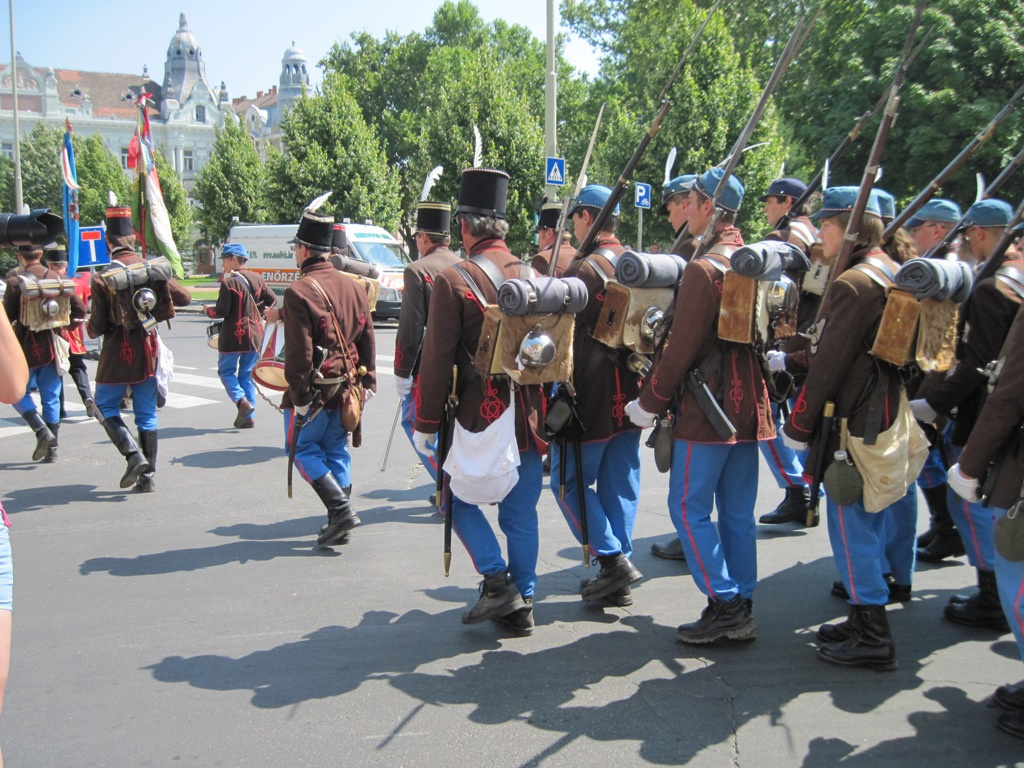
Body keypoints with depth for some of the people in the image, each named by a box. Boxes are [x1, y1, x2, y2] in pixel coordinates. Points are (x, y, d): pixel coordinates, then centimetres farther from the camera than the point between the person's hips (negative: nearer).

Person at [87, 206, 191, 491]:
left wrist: (89, 327, 12)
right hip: (148, 351, 4)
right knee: (147, 414, 12)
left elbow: (96, 329, -11)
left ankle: (133, 455, -7)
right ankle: (148, 476, 13)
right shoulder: (154, 268, -3)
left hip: (118, 354, -4)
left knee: (106, 406, 13)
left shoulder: (103, 279, -14)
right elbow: (185, 298, 6)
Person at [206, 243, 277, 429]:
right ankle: (248, 417, 11)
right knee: (247, 373, 14)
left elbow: (222, 311, -15)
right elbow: (272, 300, 7)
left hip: (233, 336, -6)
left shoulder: (228, 283, -14)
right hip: (255, 335, 6)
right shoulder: (256, 278, 4)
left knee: (226, 371, 10)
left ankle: (241, 401, -13)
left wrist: (209, 311, 5)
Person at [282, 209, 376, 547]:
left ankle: (341, 509, -6)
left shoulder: (299, 291, -15)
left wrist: (299, 396, -13)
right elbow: (368, 339, 11)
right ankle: (339, 526, 17)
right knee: (337, 451, 14)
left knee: (303, 447, 8)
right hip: (346, 386, 7)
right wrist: (368, 381, 16)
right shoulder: (353, 287, 7)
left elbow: (299, 352, -18)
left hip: (316, 388, -6)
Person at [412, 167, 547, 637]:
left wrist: (425, 423, -4)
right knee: (521, 511, 12)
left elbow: (438, 360, -12)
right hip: (529, 416, 5)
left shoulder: (453, 280, -12)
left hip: (480, 415, -5)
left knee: (459, 497, 13)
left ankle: (498, 582, 2)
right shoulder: (533, 276, 5)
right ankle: (521, 605, 18)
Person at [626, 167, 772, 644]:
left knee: (688, 507, 1)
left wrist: (650, 402, -8)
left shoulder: (703, 269, -16)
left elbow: (681, 348, -17)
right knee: (738, 513, 13)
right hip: (749, 405, 8)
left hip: (706, 408, -8)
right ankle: (742, 611, 18)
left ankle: (724, 604, 1)